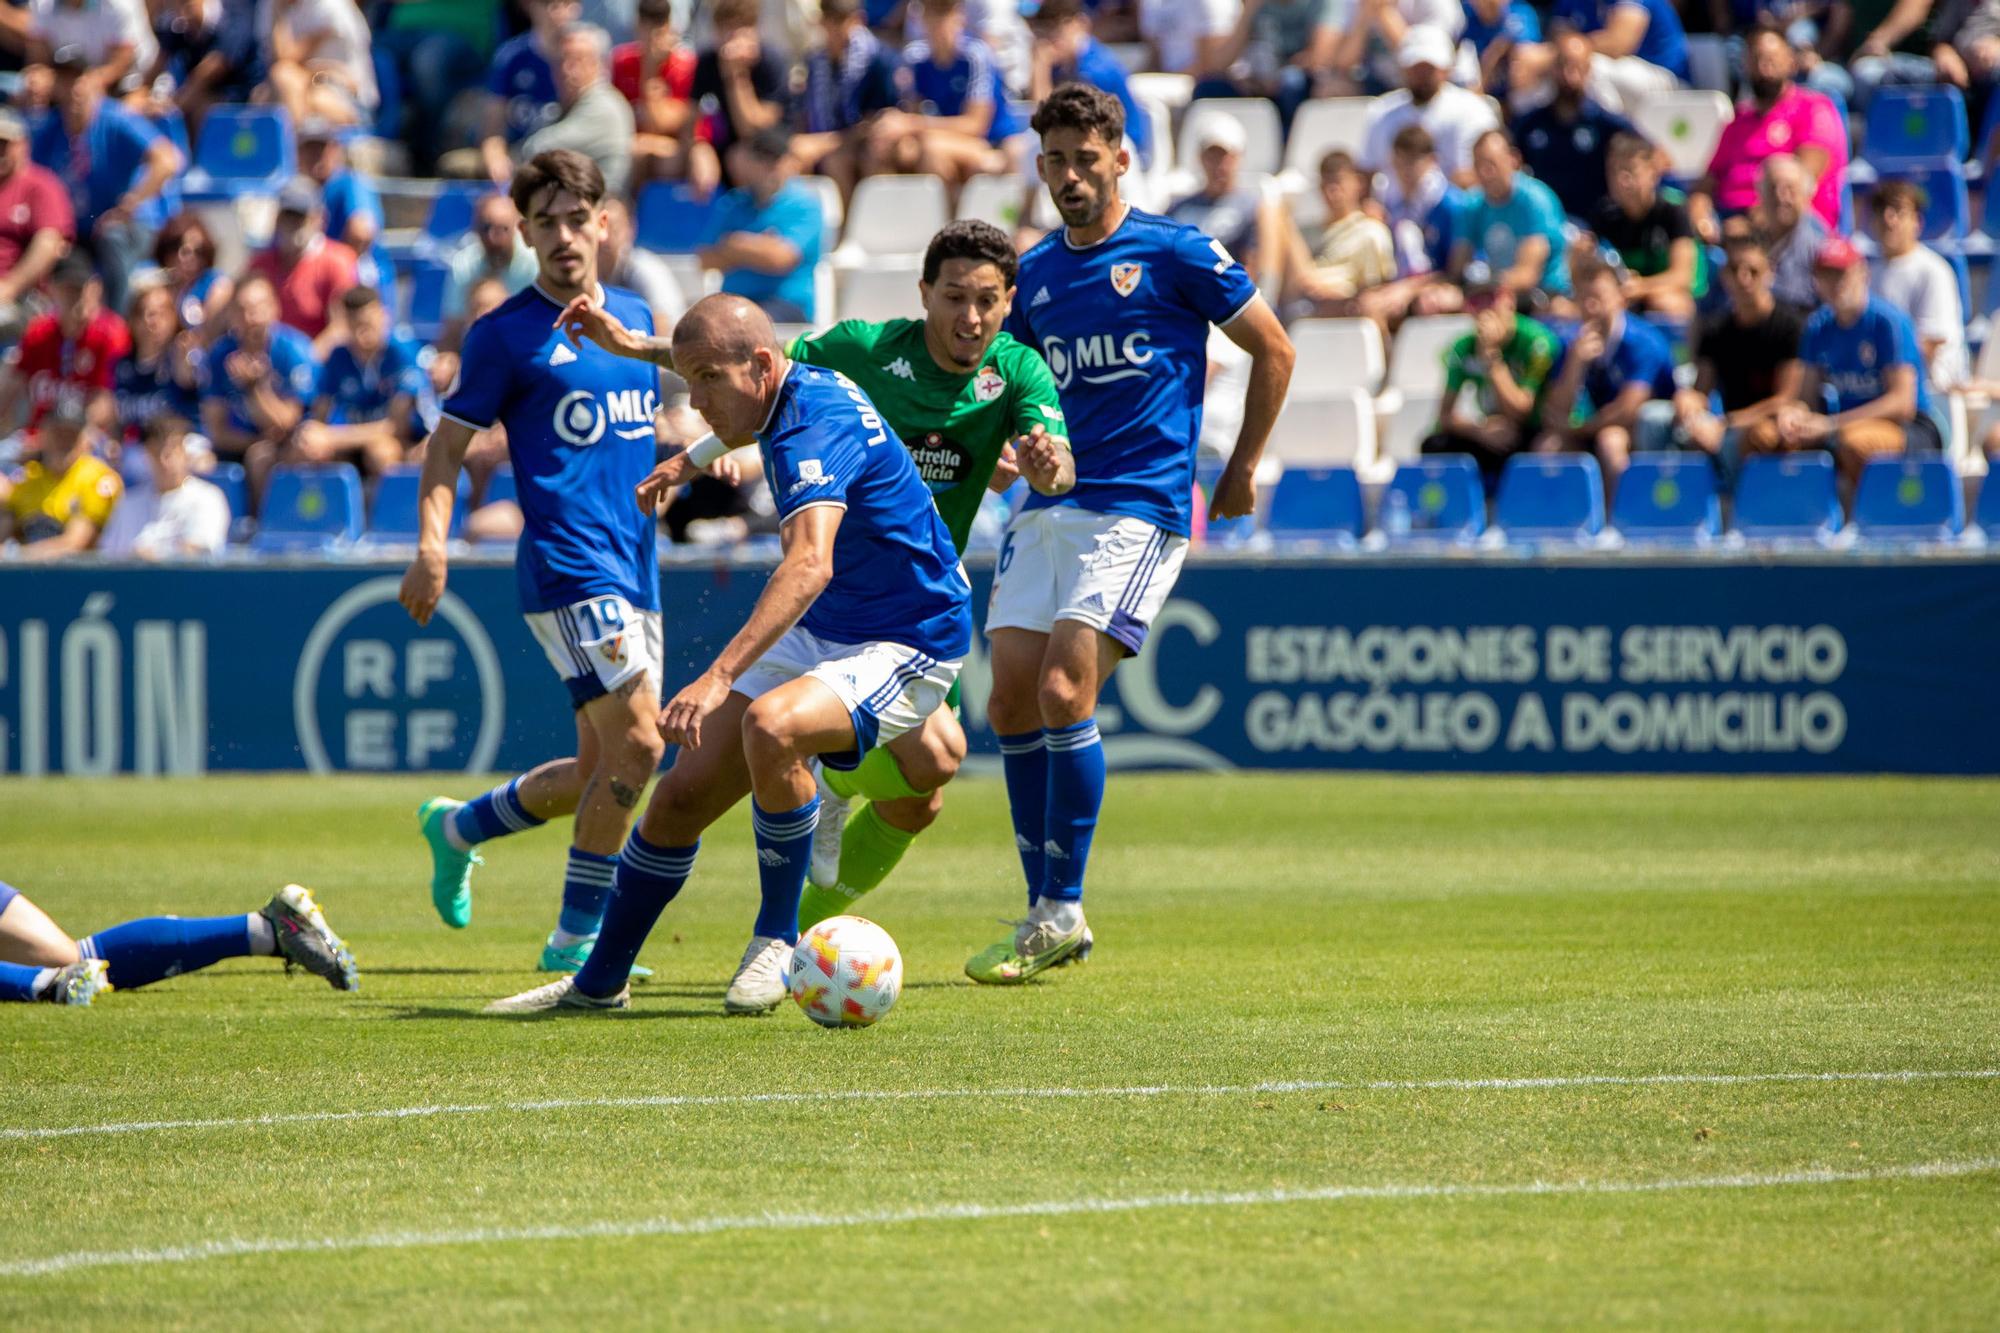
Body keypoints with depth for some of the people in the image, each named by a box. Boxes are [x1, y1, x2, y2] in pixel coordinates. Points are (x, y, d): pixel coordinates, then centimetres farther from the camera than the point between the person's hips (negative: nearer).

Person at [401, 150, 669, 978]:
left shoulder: (634, 318, 15)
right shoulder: (506, 335, -4)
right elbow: (447, 445, -4)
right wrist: (431, 545, -17)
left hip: (635, 570, 7)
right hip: (568, 571, -7)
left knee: (602, 771, 11)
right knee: (636, 744, -18)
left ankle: (458, 827, 34)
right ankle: (577, 938, -8)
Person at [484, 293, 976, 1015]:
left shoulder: (816, 427, -28)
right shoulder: (797, 386, 1)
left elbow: (809, 566, -44)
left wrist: (719, 678, -52)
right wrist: (632, 346, 33)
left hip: (907, 649, -9)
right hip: (817, 634, 9)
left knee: (771, 725, -38)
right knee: (682, 796, 1)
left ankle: (777, 943, -18)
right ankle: (599, 982, 17)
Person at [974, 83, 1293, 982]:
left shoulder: (1174, 253, -2)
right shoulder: (1033, 274, 14)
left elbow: (1273, 350, 5)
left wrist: (1241, 471, 6)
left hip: (1139, 510, -6)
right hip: (1048, 506, 6)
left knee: (1063, 691, -17)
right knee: (1011, 702, -1)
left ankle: (1062, 909, -8)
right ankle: (1048, 917, 9)